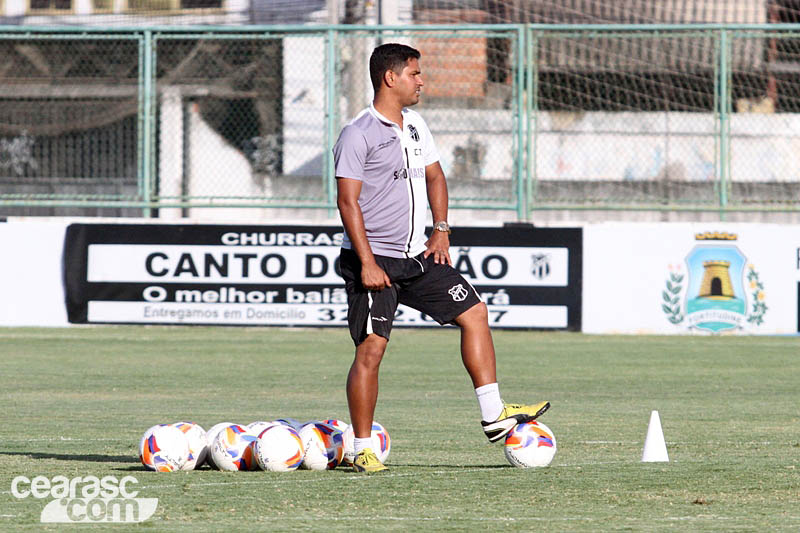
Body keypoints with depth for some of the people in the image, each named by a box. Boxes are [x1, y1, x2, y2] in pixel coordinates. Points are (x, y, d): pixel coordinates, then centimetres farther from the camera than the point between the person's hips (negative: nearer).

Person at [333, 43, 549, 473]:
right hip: (374, 260, -8)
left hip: (418, 256, 8)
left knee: (474, 312, 4)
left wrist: (441, 229, 9)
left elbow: (434, 175, 24)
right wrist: (367, 263, -21)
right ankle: (363, 450, -2)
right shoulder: (359, 134, -12)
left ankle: (493, 416, 7)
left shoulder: (415, 126, 12)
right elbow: (348, 200, -16)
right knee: (371, 348, -9)